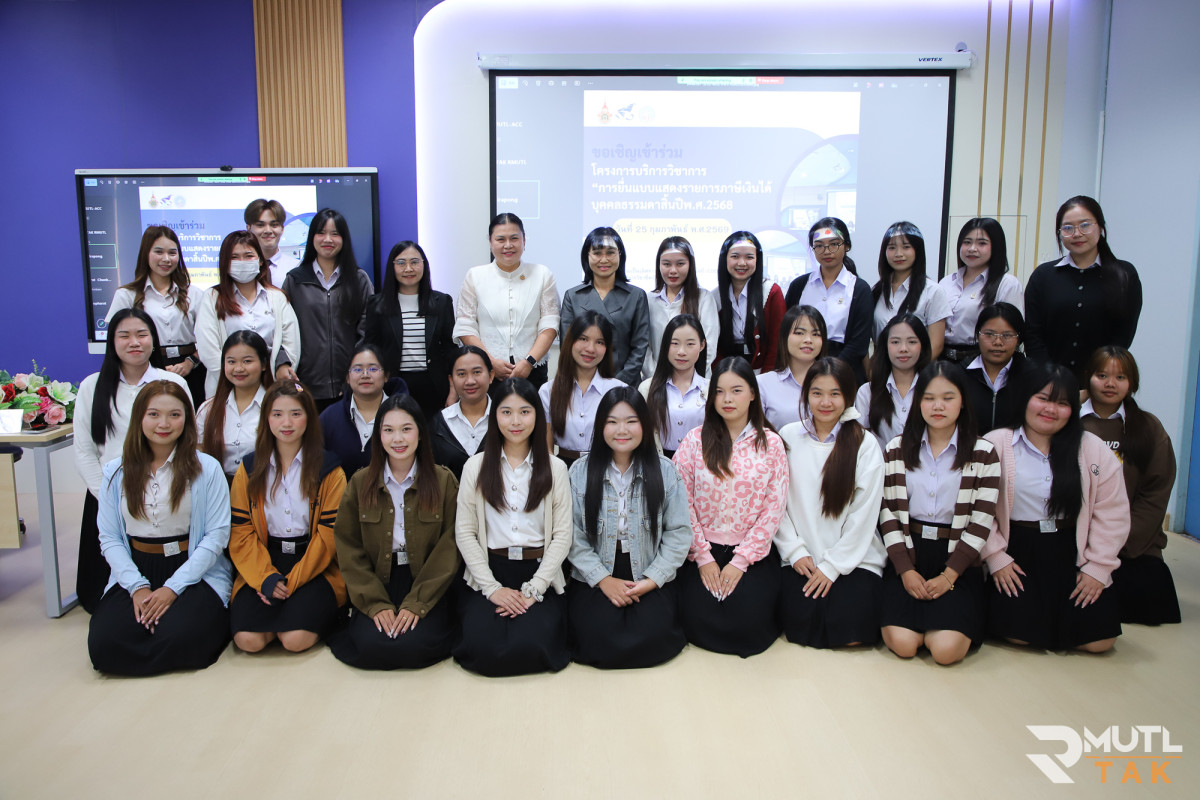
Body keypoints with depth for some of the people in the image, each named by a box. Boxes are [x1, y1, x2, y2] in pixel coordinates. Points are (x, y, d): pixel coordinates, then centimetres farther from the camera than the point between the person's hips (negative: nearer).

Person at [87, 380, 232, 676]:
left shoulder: (206, 468, -2)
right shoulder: (116, 472, 7)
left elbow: (217, 535, -6)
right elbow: (109, 538, 3)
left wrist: (173, 587, -13)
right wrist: (137, 586, -11)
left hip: (194, 572, -3)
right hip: (135, 572, 3)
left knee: (178, 637, -30)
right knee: (103, 644, -21)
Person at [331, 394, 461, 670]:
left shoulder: (443, 481, -1)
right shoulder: (360, 483, 4)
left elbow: (449, 549, -5)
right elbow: (349, 549, 2)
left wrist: (417, 604, -14)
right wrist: (376, 604, -10)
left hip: (426, 585, -1)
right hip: (376, 583, 2)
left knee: (415, 645, -25)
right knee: (371, 646, -23)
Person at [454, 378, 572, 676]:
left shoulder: (554, 468, 6)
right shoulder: (476, 467, 6)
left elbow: (562, 534, 0)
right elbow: (464, 532, 2)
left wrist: (533, 589, -10)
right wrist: (492, 587, -8)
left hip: (540, 575, 0)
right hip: (489, 573, 1)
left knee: (531, 647, -25)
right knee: (482, 648, -23)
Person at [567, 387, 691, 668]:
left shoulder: (665, 471, 3)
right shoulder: (580, 472, 2)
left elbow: (678, 533, 0)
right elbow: (574, 536, -3)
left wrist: (652, 580, -9)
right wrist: (603, 580, -11)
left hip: (652, 580, 1)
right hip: (594, 580, 0)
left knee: (651, 635, -24)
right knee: (599, 639, -24)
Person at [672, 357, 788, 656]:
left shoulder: (771, 443, 1)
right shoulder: (695, 440, 1)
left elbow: (773, 508, -3)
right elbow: (683, 503, -3)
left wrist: (740, 561, -9)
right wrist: (704, 558, -9)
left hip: (751, 553, 0)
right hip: (702, 551, 0)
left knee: (747, 619, -17)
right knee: (699, 619, -16)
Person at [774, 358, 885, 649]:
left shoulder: (864, 445, -1)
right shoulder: (788, 437, 4)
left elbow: (864, 515, -4)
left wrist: (832, 565, -8)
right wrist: (795, 552, -6)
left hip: (854, 559, -1)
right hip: (802, 560, 1)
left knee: (850, 635, -18)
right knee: (801, 629, -18)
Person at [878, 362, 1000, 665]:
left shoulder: (983, 453, 0)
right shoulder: (898, 449, 5)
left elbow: (981, 522, -4)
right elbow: (887, 513, 1)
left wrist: (949, 576, -11)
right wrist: (905, 570, -9)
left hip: (957, 560, -1)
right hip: (907, 554, 1)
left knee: (946, 648, -20)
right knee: (903, 643, -19)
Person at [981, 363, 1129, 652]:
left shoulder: (1093, 450, 2)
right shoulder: (995, 445, -6)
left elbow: (1112, 512, 3)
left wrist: (1098, 567, -2)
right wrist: (996, 558, -10)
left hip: (1072, 553, 3)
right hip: (1018, 552, -2)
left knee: (1099, 638, -8)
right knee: (1019, 632, -16)